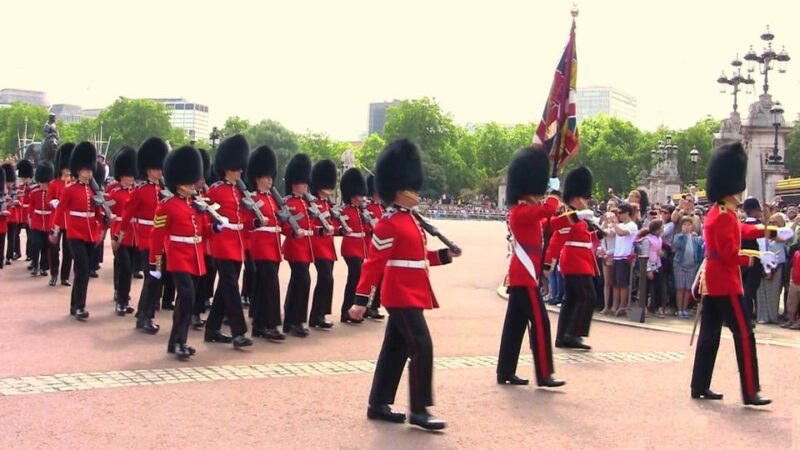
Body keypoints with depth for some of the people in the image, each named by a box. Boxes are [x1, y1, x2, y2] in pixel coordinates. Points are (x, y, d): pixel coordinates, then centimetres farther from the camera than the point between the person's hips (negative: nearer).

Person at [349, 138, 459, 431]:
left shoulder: (410, 220, 14)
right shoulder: (389, 224, -15)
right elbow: (373, 263, -17)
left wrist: (445, 255, 7)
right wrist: (361, 300, -20)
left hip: (411, 294, 10)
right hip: (403, 296, -10)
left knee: (395, 350, 13)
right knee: (422, 348, -11)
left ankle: (378, 405, 20)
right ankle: (419, 411, -6)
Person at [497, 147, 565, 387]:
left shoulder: (523, 211, 16)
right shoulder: (522, 212, -16)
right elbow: (549, 208, -29)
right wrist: (555, 192, -10)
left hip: (520, 275, 11)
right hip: (525, 277, -11)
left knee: (515, 324, 11)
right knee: (540, 323, -8)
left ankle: (505, 372, 15)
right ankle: (544, 375, -6)